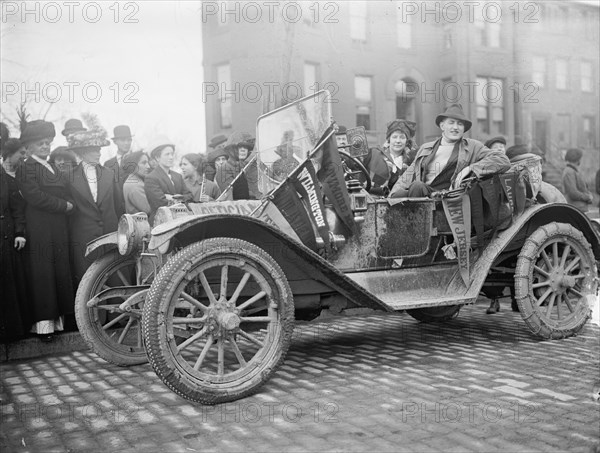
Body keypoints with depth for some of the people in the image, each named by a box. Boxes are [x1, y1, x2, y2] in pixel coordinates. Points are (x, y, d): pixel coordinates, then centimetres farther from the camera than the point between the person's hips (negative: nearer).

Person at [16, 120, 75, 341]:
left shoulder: (54, 168, 20)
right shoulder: (25, 168, -4)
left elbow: (67, 194, 18)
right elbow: (35, 196, -16)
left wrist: (69, 204, -2)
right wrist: (63, 205, -11)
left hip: (59, 230, 7)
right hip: (39, 230, -7)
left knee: (61, 272, 8)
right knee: (41, 274, -5)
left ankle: (58, 319, 14)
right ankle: (43, 323, -1)